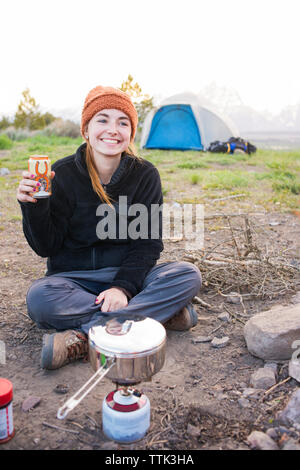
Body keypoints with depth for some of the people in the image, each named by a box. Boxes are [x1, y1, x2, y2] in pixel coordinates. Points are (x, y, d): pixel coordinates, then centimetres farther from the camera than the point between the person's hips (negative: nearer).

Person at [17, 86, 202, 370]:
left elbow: (148, 243, -6)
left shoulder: (145, 174, -4)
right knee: (39, 298, -33)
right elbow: (46, 247, -7)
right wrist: (33, 207, -25)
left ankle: (83, 338, -30)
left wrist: (123, 286, -22)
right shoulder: (63, 174, -7)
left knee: (188, 275, -24)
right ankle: (161, 313, -25)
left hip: (128, 274, 2)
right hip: (73, 278, -1)